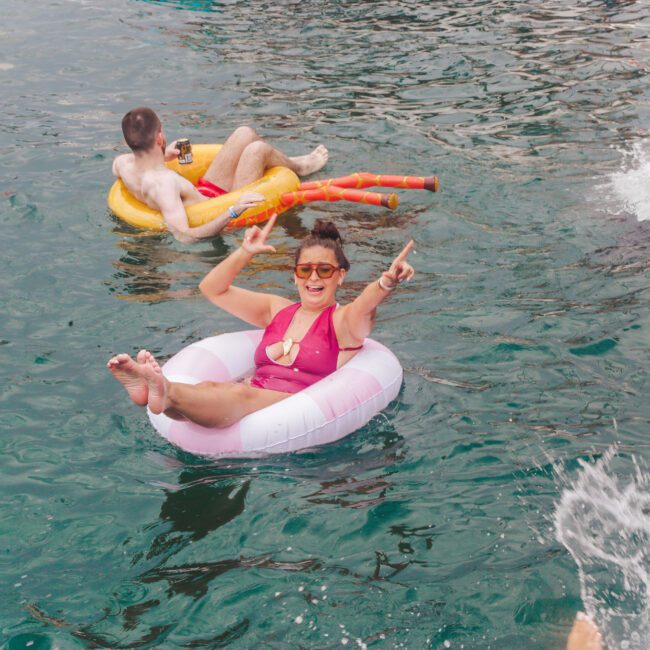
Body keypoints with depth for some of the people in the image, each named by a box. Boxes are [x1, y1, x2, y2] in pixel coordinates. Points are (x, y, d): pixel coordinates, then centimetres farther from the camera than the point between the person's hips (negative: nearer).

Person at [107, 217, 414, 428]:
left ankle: (165, 392, -63)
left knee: (243, 395, -37)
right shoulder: (278, 310, 27)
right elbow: (212, 289, 29)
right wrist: (245, 253, 14)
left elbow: (366, 304, -16)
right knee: (208, 389, -30)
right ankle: (152, 390, -62)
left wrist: (386, 283, -38)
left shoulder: (344, 321, 10)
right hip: (248, 405, 5)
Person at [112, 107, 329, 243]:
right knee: (258, 148, -8)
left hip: (204, 193, 9)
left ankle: (282, 162, 40)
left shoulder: (123, 164, -15)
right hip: (219, 213, -9)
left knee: (245, 133, 10)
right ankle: (298, 168, 26)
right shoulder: (162, 184, -40)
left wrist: (163, 157, 11)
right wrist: (233, 211, -48)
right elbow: (183, 235, -46)